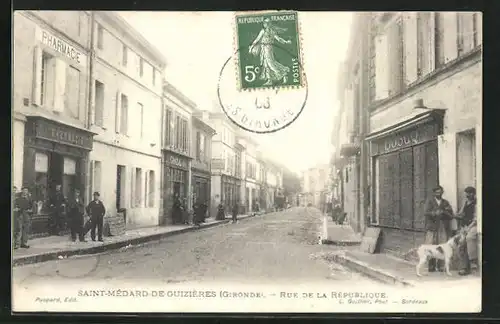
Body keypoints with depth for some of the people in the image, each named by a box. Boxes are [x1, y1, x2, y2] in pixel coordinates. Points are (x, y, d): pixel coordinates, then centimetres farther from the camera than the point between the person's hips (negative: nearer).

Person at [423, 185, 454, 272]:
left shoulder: (446, 202, 16)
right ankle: (431, 266, 3)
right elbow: (426, 212, -6)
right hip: (432, 227, -2)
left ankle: (440, 266, 4)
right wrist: (435, 213, -20)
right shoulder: (429, 201, 8)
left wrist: (444, 212, -9)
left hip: (443, 228, 2)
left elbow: (451, 215, 10)